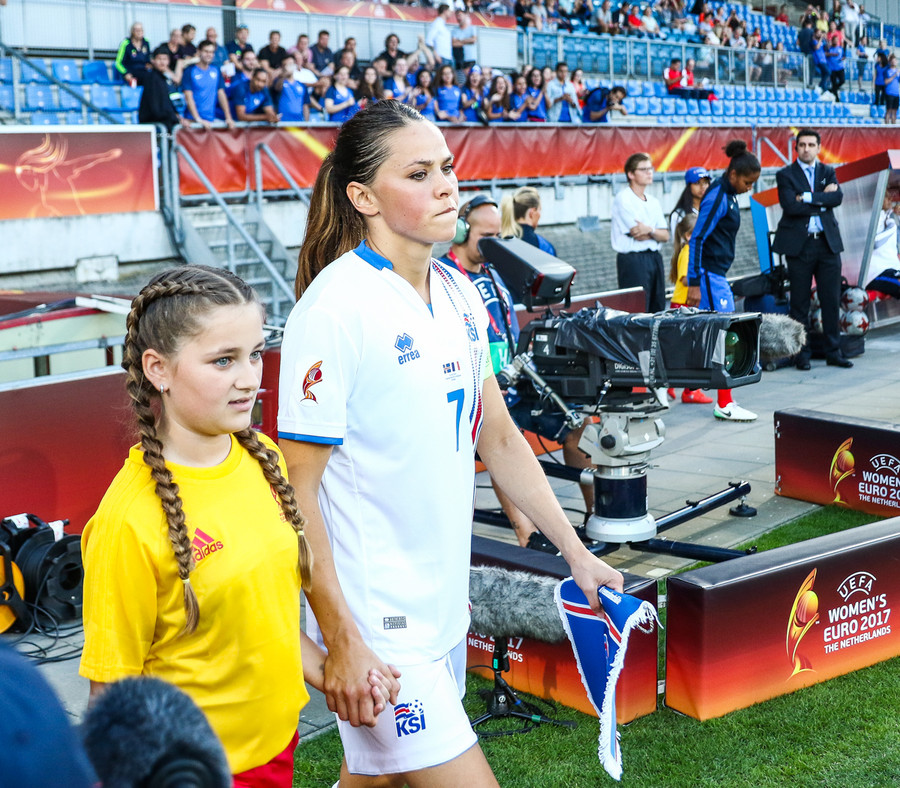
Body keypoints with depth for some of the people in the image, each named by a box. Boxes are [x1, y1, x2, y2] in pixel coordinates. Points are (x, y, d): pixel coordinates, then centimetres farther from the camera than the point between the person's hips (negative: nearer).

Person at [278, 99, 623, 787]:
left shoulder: (460, 294, 6)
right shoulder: (335, 307, -17)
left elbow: (498, 438, 15)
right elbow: (296, 491, -17)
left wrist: (577, 553, 13)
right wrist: (339, 640, -18)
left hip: (445, 604, 7)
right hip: (377, 623, -7)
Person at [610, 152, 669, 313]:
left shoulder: (653, 202, 15)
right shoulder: (623, 199, -8)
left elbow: (665, 236, 6)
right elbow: (637, 234, -15)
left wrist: (649, 230, -13)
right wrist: (655, 232, 0)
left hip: (654, 258, 8)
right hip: (633, 259, -8)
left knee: (658, 308, 8)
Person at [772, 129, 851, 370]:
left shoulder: (828, 172, 13)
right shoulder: (785, 175, 2)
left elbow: (837, 198, -6)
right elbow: (790, 206, -13)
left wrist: (808, 197, -14)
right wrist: (822, 200, -9)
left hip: (828, 243, 3)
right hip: (799, 245, -3)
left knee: (832, 300, 4)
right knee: (800, 302, 1)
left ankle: (833, 352, 12)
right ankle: (801, 354, 8)